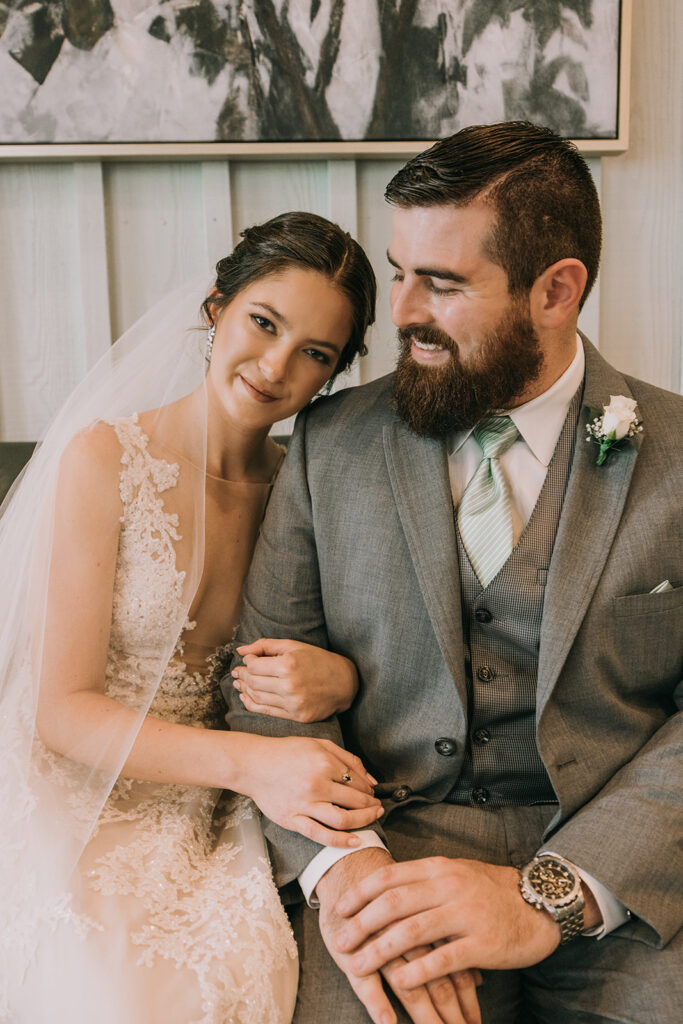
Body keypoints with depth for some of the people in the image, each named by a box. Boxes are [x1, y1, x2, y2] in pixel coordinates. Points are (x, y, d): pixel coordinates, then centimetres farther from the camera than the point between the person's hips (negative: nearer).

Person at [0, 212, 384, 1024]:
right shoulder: (105, 458, -10)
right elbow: (65, 710, -12)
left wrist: (342, 677, -16)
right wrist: (245, 761, -26)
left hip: (221, 829, 4)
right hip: (90, 817, -3)